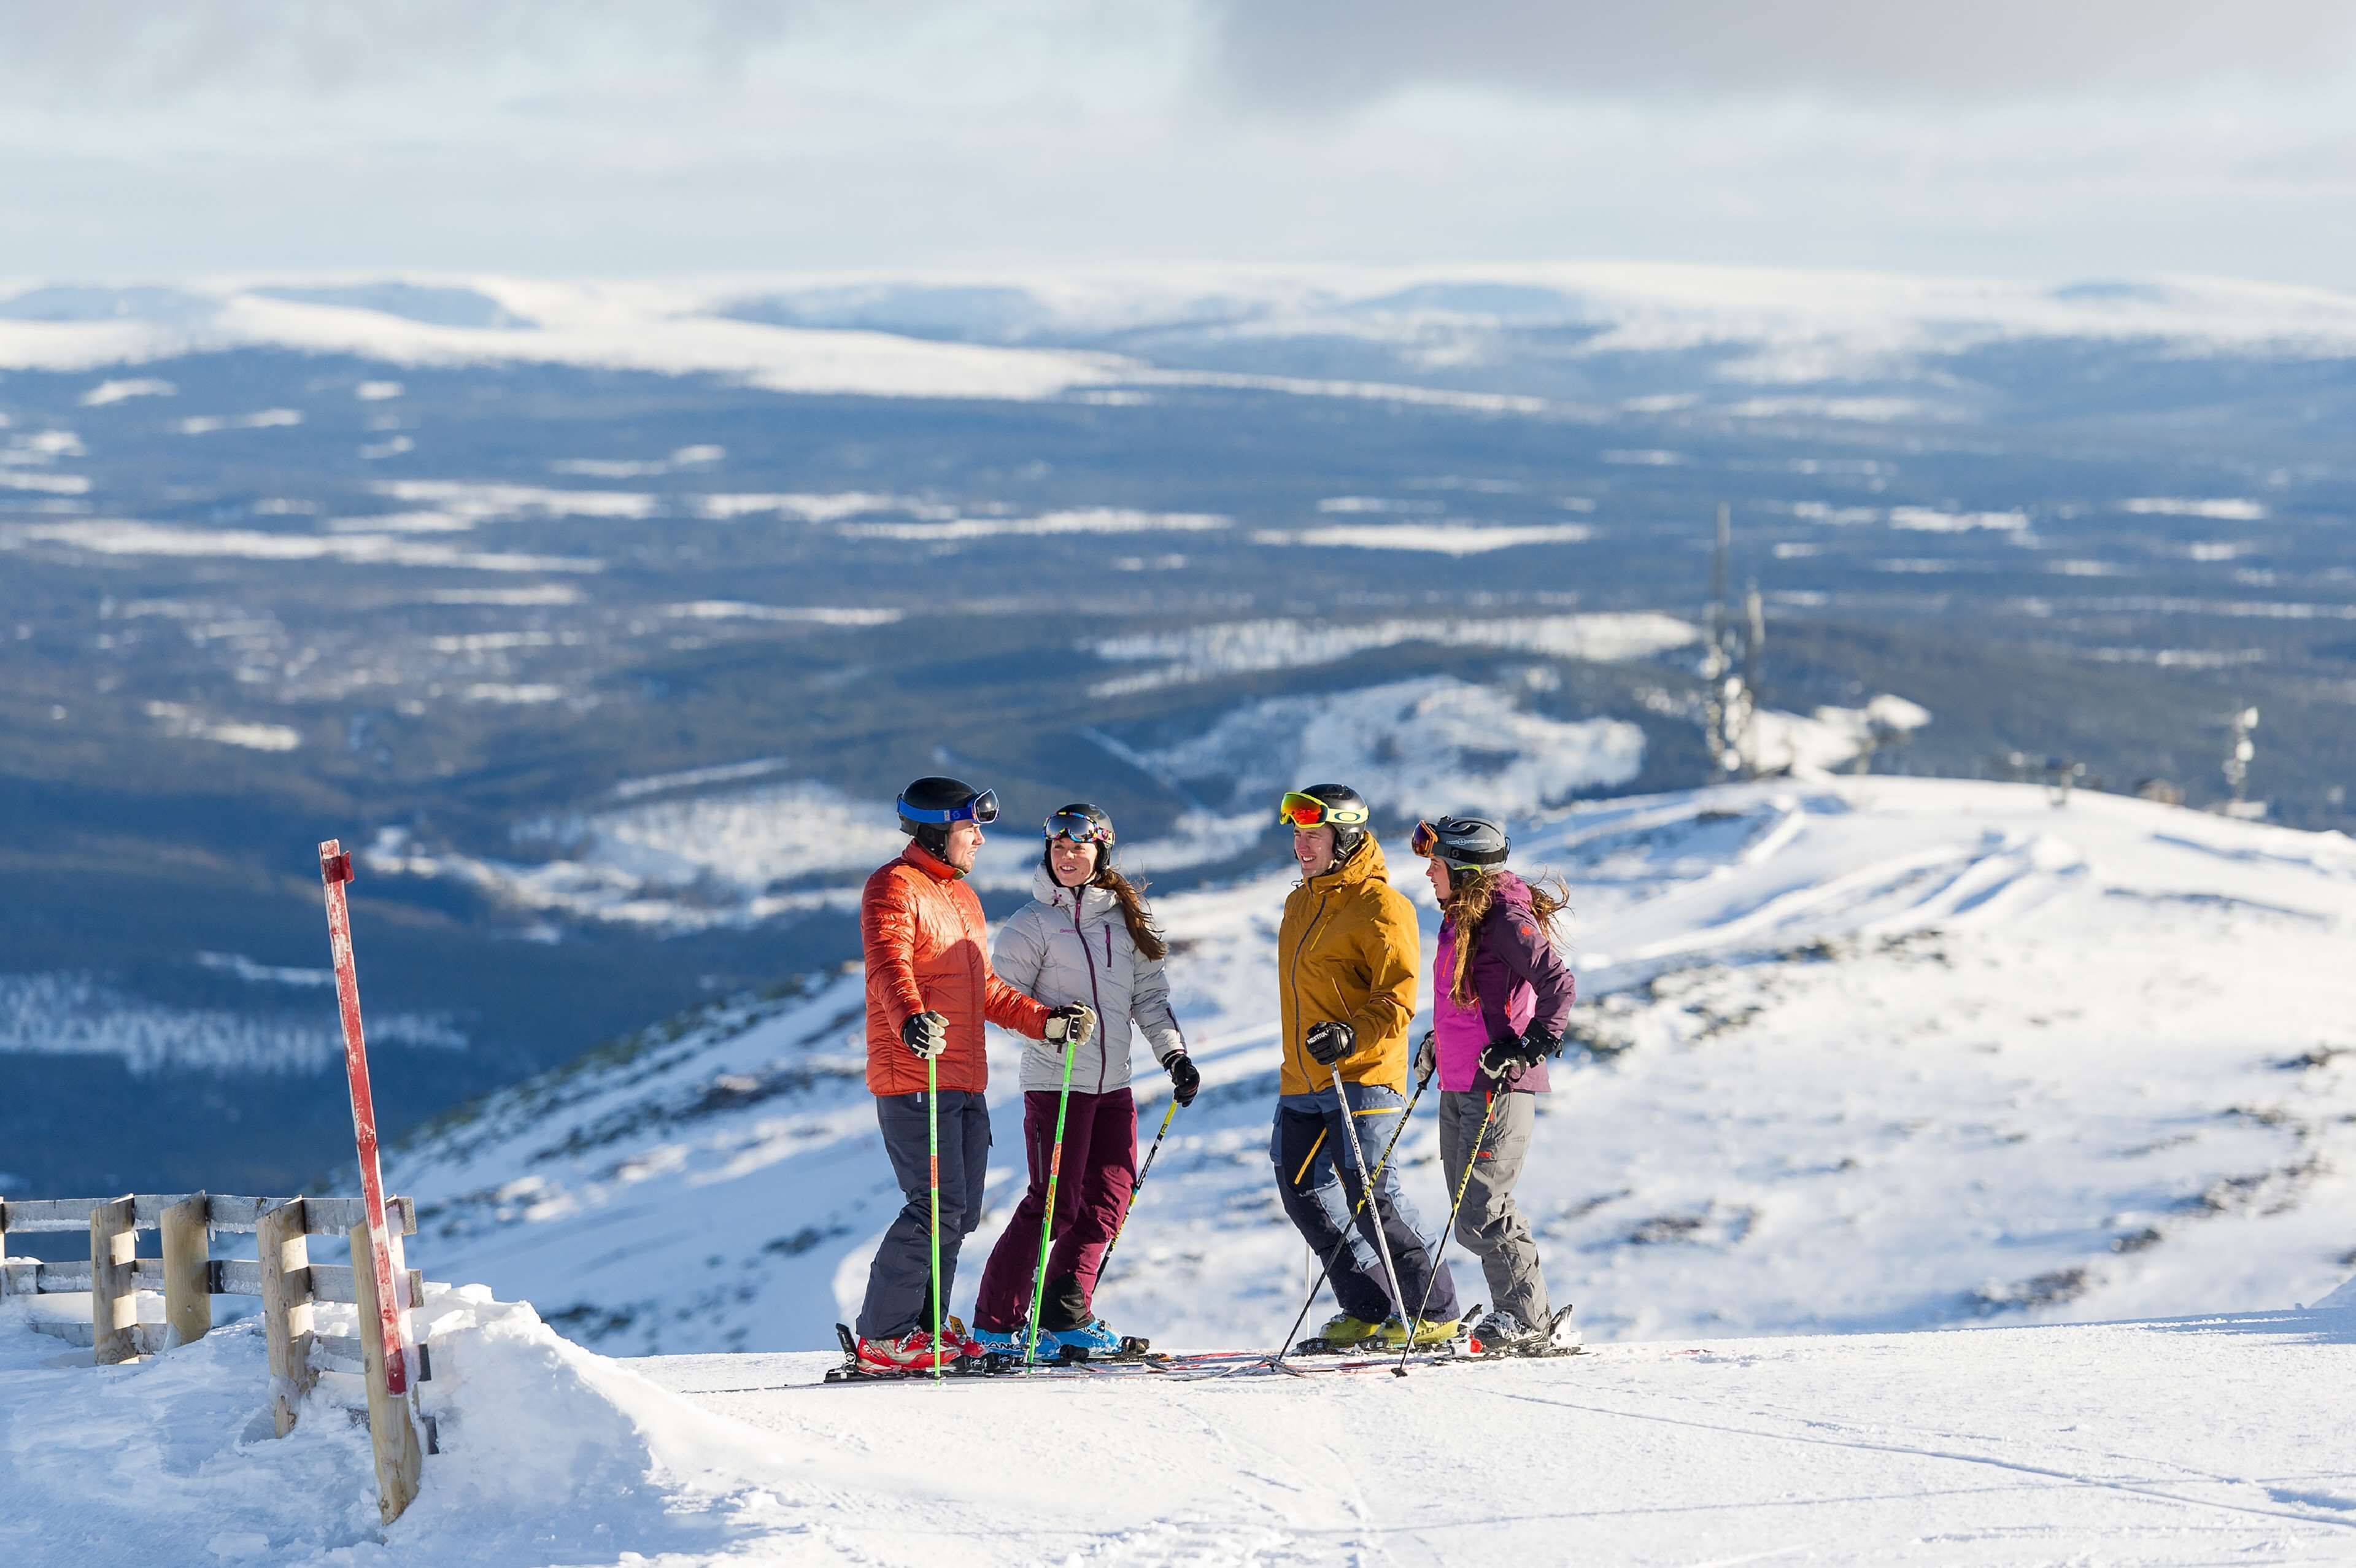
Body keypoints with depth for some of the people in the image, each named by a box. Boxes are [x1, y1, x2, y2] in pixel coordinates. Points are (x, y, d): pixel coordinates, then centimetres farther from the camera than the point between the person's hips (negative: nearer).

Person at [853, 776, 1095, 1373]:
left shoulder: (962, 896, 24)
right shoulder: (894, 887, -6)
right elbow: (888, 966, -23)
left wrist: (1046, 1022, 21)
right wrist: (910, 1019, -42)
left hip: (965, 1082, 9)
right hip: (913, 1077, -9)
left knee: (960, 1212, 8)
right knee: (939, 1205, -14)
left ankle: (924, 1326, 17)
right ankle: (883, 1336, -9)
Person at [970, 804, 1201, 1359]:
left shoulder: (1127, 917, 12)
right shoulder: (1033, 922, -3)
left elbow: (1149, 995, 16)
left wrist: (1173, 1054, 5)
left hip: (1113, 1083, 6)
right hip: (1056, 1079, -6)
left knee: (1108, 1202, 3)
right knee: (1055, 1202, -9)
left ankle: (1067, 1316, 13)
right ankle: (997, 1322, -3)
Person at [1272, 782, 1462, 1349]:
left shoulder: (1380, 908, -10)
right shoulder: (1301, 904, 16)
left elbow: (1397, 1001, -16)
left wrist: (1351, 1037, -30)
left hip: (1362, 1077, -9)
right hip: (1304, 1083, 9)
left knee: (1370, 1200, -12)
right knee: (1306, 1196, 8)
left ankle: (1432, 1311, -2)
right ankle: (1369, 1309, 18)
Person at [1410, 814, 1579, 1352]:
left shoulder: (1506, 918, -13)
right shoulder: (1462, 919, 16)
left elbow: (1559, 984, -20)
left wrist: (1534, 1045, -24)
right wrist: (1438, 1042, 24)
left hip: (1498, 1086, -10)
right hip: (1459, 1086, 10)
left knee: (1481, 1215, -12)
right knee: (1473, 1218, 9)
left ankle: (1528, 1319, -3)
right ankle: (1518, 1315, 15)